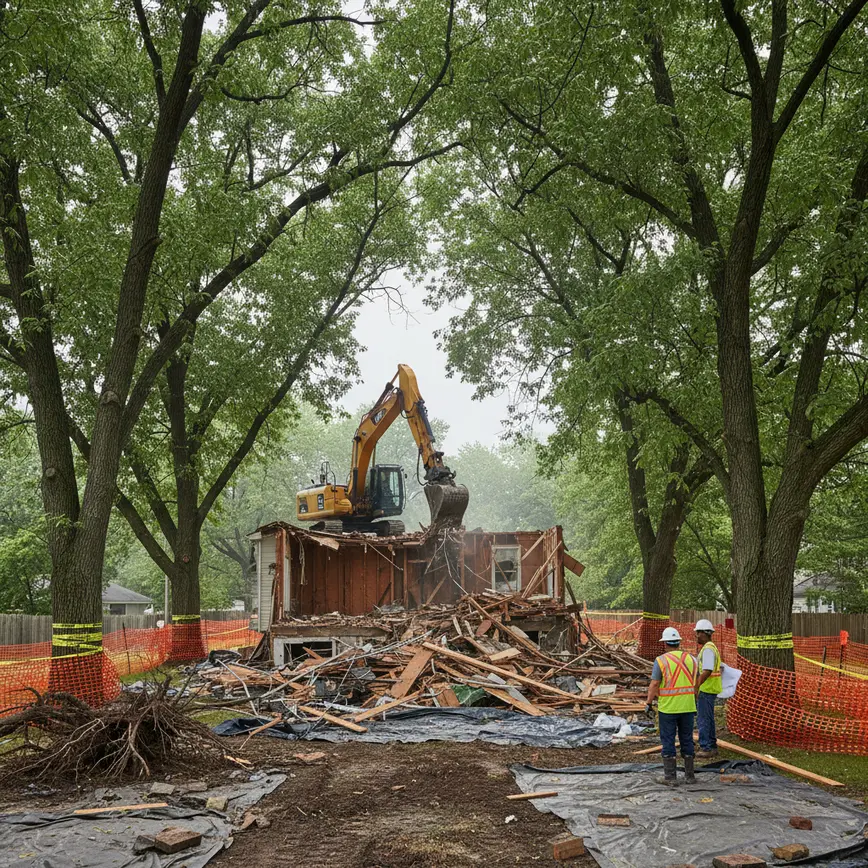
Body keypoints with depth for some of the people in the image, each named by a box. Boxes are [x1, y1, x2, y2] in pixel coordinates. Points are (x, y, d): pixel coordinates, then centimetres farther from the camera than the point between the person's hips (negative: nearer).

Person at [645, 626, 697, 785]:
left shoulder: (661, 660, -10)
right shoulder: (691, 659, 2)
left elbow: (654, 684, -11)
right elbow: (695, 684, 7)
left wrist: (649, 703, -1)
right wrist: (695, 704, 17)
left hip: (667, 707, -4)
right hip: (687, 707, 4)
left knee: (668, 741, 3)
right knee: (687, 741, 12)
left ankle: (670, 777, 4)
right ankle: (689, 775, 16)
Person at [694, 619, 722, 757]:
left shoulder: (708, 649, -17)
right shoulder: (711, 647, 16)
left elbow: (707, 671, -26)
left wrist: (696, 686, -24)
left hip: (706, 690, -11)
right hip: (710, 689, 11)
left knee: (703, 719, -6)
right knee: (708, 719, 15)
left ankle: (706, 748, -3)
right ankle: (712, 748, 20)